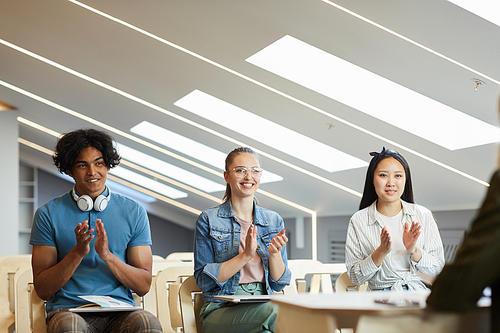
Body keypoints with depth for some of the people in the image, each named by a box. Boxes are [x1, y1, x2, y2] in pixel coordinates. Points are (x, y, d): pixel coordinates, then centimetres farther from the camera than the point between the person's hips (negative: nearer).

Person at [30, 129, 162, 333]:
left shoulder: (133, 213, 10)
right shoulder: (48, 214, 7)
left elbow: (143, 286, 6)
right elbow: (42, 290, 2)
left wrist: (108, 256, -10)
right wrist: (77, 253, -13)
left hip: (120, 312, 1)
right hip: (68, 310, -1)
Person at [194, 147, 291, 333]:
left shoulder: (274, 221, 14)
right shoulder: (208, 220, 4)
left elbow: (279, 284, 13)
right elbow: (204, 280, -4)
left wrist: (274, 254, -8)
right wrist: (245, 255, -15)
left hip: (263, 305, 4)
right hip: (221, 310, -4)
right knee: (272, 311, -36)